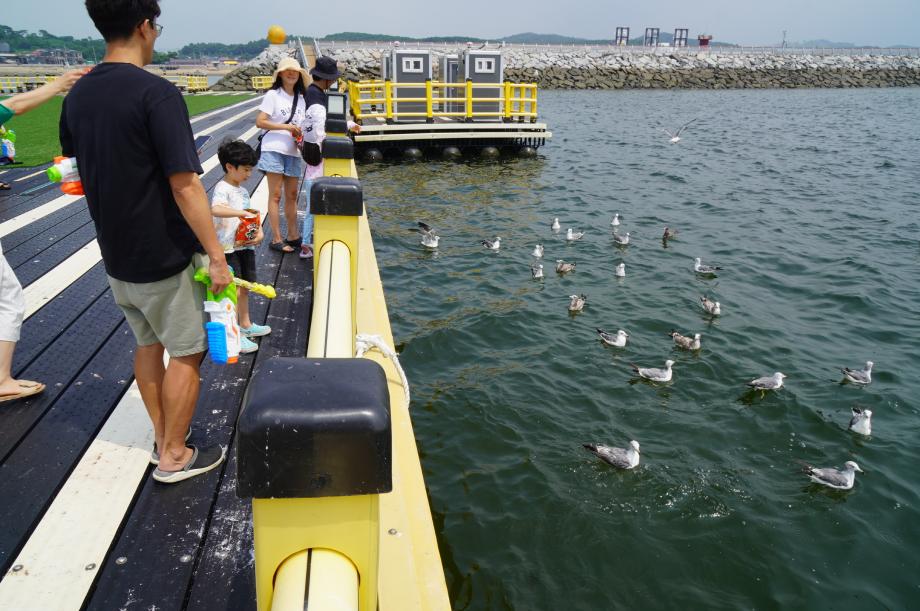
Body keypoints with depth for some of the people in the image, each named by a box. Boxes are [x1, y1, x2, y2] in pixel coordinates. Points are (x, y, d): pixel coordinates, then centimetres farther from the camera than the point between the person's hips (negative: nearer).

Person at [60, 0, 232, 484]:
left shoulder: (78, 95, 4)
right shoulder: (157, 93, -20)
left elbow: (83, 172, 13)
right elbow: (185, 186, -23)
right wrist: (216, 254, -18)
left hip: (116, 254, 8)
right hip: (164, 257, -7)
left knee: (147, 344, 20)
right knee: (186, 353, 7)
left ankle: (161, 438, 32)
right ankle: (174, 456, 17)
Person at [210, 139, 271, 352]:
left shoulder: (243, 191, 13)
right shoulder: (222, 189, -15)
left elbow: (250, 217, 15)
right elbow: (215, 209, -35)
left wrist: (259, 232, -4)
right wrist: (242, 213, -38)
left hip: (245, 246, 9)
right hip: (228, 249, -9)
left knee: (244, 288, 19)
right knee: (234, 292, -4)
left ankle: (246, 325, 34)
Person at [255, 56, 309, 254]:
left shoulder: (301, 98, 12)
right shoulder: (273, 95, -3)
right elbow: (260, 122, -9)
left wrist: (302, 138, -2)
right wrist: (285, 127, -18)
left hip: (294, 152, 6)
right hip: (274, 150, -5)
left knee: (292, 195, 10)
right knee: (275, 195, -3)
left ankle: (292, 236, 19)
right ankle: (276, 239, 0)